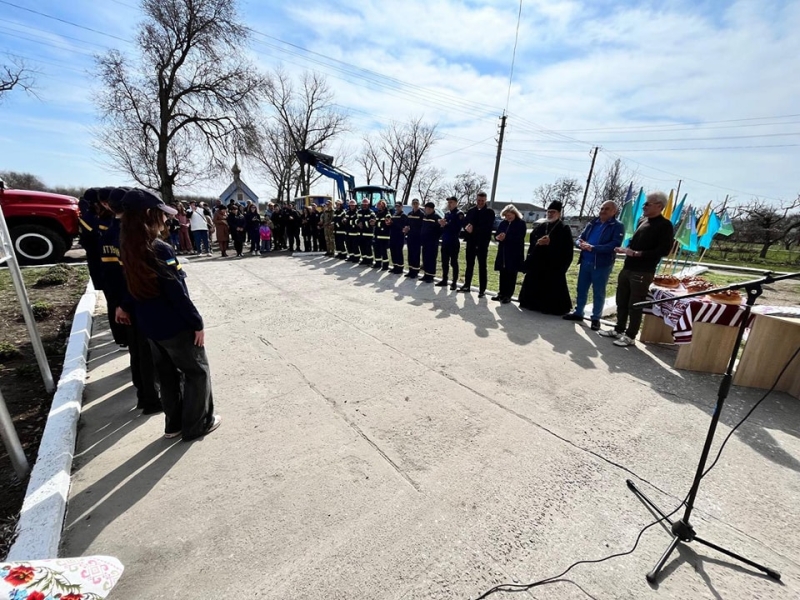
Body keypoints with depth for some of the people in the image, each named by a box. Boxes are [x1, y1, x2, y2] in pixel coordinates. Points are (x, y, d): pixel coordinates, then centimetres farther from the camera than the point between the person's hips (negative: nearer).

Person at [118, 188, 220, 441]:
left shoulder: (128, 249, 2)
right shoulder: (159, 249, -23)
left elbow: (133, 288, 11)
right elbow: (178, 293, -23)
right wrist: (197, 323, -15)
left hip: (149, 325, 8)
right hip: (174, 325, -8)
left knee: (168, 374, 21)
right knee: (198, 372, 9)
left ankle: (174, 424, 34)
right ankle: (197, 425, 21)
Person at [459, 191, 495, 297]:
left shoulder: (489, 212, 0)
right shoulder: (471, 211, 10)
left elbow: (488, 227, -10)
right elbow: (465, 223, 5)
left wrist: (474, 229, -16)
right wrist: (467, 228, -18)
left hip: (482, 243, -4)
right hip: (471, 242, 4)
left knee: (482, 267, 1)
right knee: (469, 265, 12)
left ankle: (482, 289, 5)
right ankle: (467, 285, 24)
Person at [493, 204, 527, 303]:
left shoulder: (521, 223, -2)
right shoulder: (503, 223, 12)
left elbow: (519, 238, -14)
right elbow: (496, 235, 9)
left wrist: (506, 237, -21)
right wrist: (498, 237, -14)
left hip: (514, 254, -5)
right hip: (503, 253, 5)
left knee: (511, 275, 0)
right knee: (503, 274, 8)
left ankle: (508, 295, 5)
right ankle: (501, 293, 17)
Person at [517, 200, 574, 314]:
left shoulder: (564, 228, -3)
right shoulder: (542, 226, 13)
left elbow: (567, 247, -11)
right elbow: (532, 239, 11)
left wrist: (550, 242, -20)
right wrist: (538, 242, -12)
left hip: (555, 264, -5)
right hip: (538, 261, 6)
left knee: (553, 287, -1)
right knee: (534, 284, 11)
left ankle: (554, 308, 10)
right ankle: (534, 303, 24)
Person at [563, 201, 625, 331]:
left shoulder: (618, 226, -3)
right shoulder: (592, 223, 12)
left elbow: (614, 245, -17)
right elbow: (579, 239, 11)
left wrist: (593, 248, -24)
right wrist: (581, 244, -14)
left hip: (602, 265, -5)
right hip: (585, 262, 5)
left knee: (598, 292, 4)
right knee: (581, 289, 12)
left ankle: (596, 318, 14)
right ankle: (578, 312, 25)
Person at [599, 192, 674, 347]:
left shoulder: (665, 225, -8)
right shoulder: (642, 221, 14)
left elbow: (663, 250, -16)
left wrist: (636, 254, -20)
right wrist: (625, 249, 4)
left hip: (643, 273, -7)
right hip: (627, 268, 7)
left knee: (635, 305, 0)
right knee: (621, 302, 13)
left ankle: (630, 336, 10)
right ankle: (619, 330, 26)